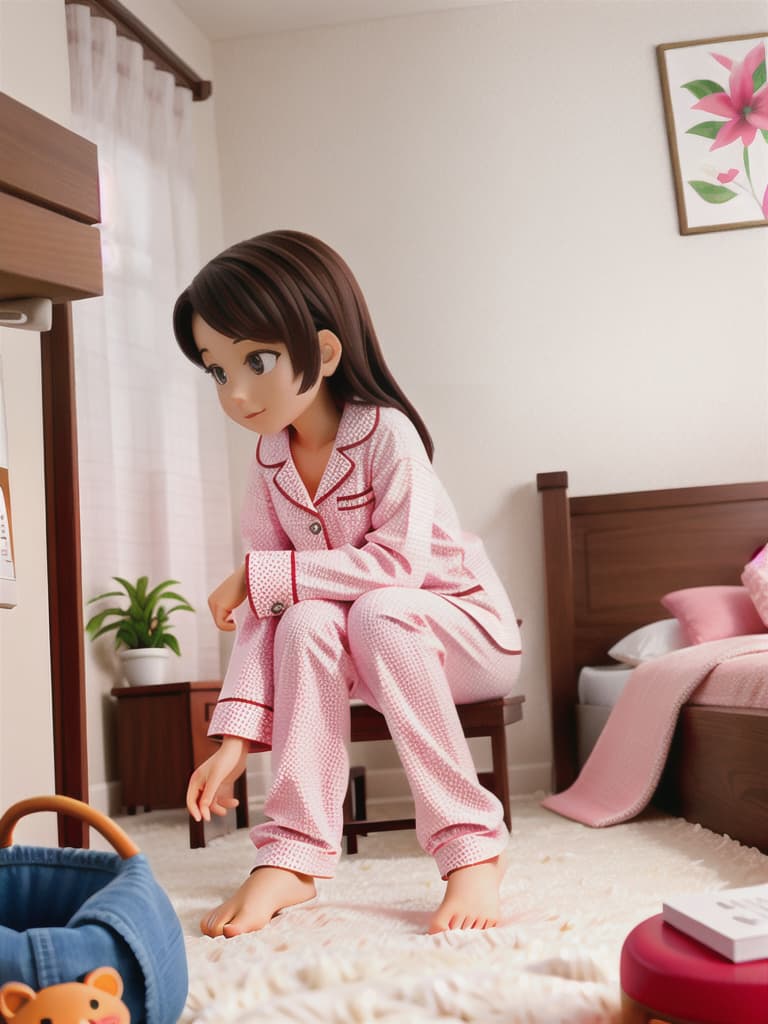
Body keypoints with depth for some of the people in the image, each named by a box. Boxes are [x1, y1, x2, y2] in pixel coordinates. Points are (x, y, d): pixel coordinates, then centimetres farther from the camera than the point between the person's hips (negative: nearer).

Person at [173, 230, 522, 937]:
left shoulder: (386, 433, -21)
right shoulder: (270, 461, -4)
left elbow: (395, 565, -31)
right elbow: (264, 608, -7)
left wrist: (260, 572, -29)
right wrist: (237, 734, -18)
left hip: (465, 627, -4)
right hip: (369, 657, 5)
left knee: (374, 613, -35)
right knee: (307, 622, -27)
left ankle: (471, 844, -29)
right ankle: (294, 854, -26)